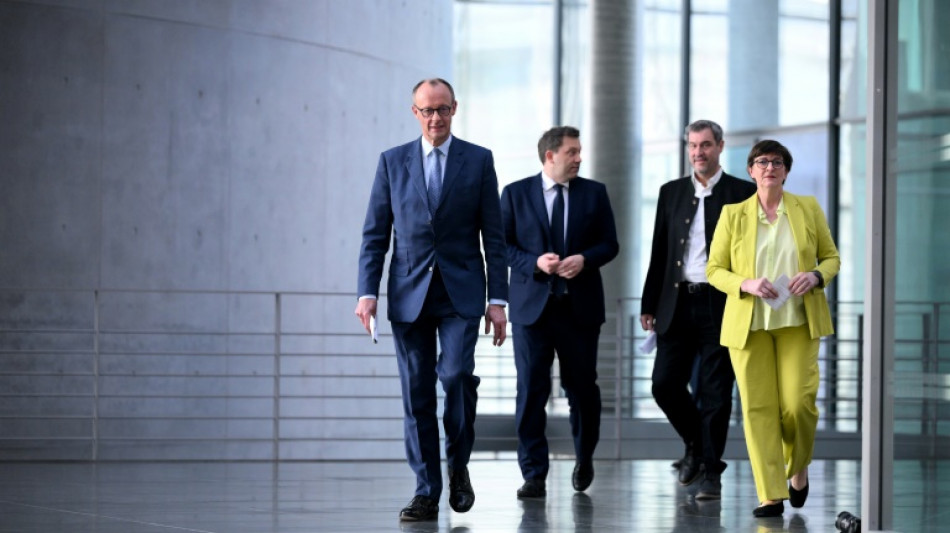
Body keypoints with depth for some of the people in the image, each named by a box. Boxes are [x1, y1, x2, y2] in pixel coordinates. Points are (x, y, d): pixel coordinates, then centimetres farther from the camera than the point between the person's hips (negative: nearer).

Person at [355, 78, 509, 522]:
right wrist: (367, 292, -5)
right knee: (416, 394, 1)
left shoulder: (478, 160, 5)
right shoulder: (392, 161, 7)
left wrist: (498, 299, -2)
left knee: (456, 373, -20)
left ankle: (458, 463, 3)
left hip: (461, 294, -2)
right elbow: (375, 233, 7)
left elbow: (493, 235, 4)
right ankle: (426, 492, 7)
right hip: (409, 295, 2)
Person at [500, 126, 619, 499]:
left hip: (580, 305, 1)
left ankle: (584, 458, 31)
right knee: (531, 390, -5)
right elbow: (502, 245, 1)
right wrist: (535, 263, -15)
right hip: (532, 304, -1)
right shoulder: (516, 194, 3)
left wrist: (584, 259, -14)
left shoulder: (594, 193, 6)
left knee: (582, 387, 7)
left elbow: (609, 243, 6)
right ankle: (534, 475, -2)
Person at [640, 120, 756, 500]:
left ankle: (711, 473, 8)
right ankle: (695, 444, 24)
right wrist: (649, 304, 10)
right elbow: (659, 252, 13)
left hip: (721, 306, -3)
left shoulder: (742, 194, 1)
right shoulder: (671, 193, 12)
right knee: (665, 384, -1)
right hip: (678, 304, 4)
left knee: (715, 393, -1)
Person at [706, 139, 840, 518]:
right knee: (757, 406, -5)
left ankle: (799, 470, 21)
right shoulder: (733, 215, 4)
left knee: (797, 403, -9)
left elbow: (832, 257, 11)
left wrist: (816, 276, -11)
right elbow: (714, 269, 5)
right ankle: (771, 496, -2)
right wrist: (746, 284, -14)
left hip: (798, 322, 0)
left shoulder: (809, 209, 6)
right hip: (749, 324, 0)